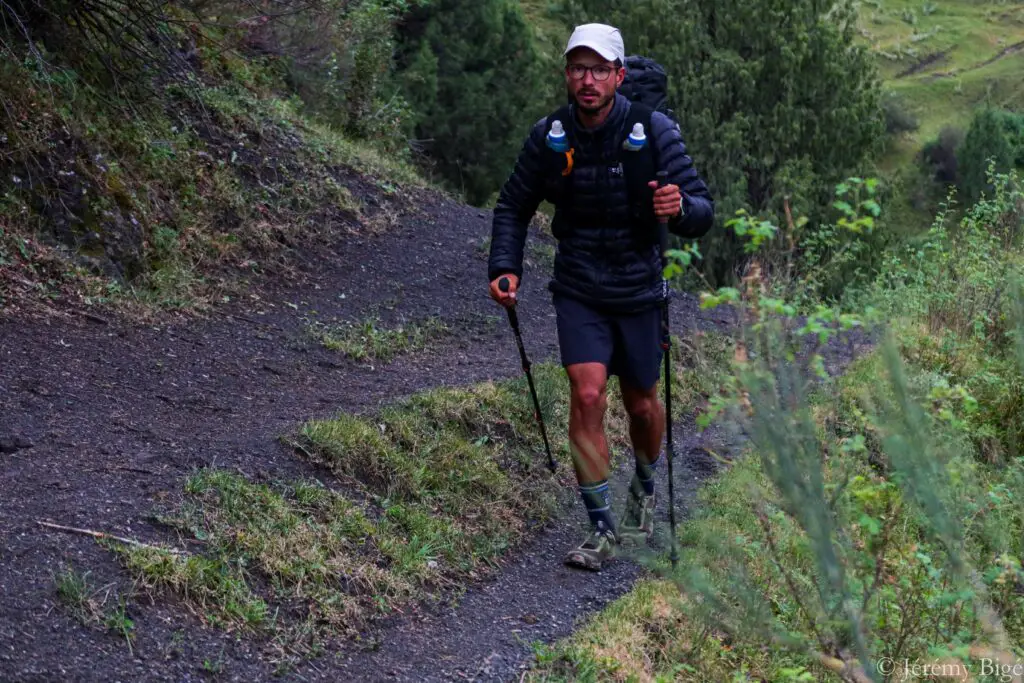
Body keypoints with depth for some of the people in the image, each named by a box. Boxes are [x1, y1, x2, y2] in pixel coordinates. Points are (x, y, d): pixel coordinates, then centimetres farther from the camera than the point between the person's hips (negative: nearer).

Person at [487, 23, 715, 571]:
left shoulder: (654, 130, -13)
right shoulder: (548, 137, -7)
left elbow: (704, 212, -13)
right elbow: (513, 206, 6)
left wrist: (680, 208, -37)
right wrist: (505, 267, -9)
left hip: (639, 290, 0)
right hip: (579, 290, 1)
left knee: (642, 406, 12)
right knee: (587, 397, -14)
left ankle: (645, 487, 44)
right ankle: (602, 529, -2)